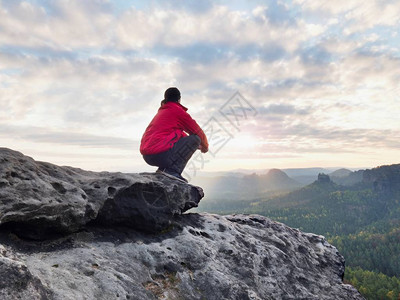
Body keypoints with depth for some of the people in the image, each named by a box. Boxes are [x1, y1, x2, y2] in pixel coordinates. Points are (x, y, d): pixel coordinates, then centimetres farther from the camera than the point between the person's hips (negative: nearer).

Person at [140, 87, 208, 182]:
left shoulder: (161, 112, 25)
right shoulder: (178, 110, -1)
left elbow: (182, 134, 34)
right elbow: (197, 131, 6)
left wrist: (196, 146, 38)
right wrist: (205, 146, 25)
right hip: (160, 153, -9)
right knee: (195, 139, -5)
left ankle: (163, 170, 13)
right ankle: (172, 171, -11)